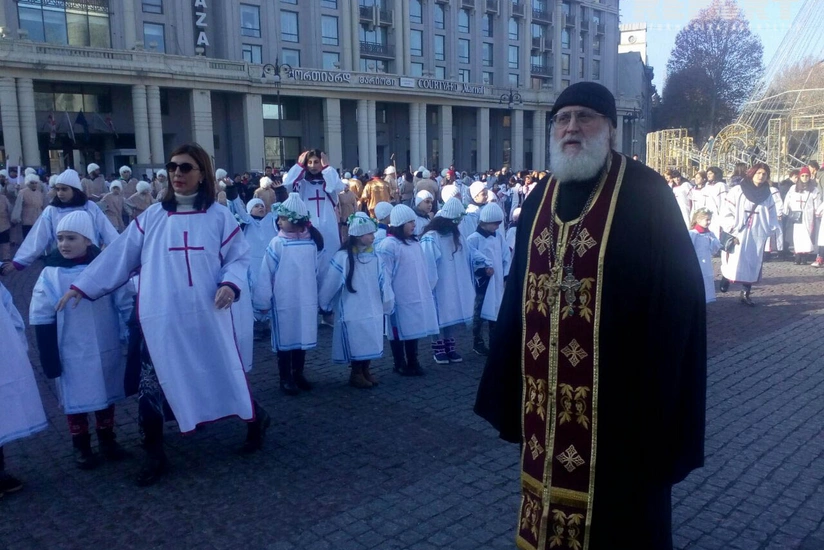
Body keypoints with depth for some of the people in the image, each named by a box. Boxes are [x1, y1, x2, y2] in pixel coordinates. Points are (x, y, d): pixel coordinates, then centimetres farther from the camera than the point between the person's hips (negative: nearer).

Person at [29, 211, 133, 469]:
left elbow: (125, 305, -1)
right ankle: (81, 447, 31)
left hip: (106, 350, 1)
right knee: (75, 400, 12)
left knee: (106, 396, 16)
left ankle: (107, 441, 35)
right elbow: (42, 319, -4)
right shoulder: (51, 274, -7)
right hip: (72, 354, 0)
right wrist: (49, 357, -6)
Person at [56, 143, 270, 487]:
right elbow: (118, 255, 8)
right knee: (153, 383, 5)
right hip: (162, 320, 2)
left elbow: (239, 256, 1)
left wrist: (231, 283, -18)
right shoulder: (152, 217, 5)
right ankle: (154, 454, 22)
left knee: (223, 371, 9)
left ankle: (254, 419, 36)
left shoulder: (219, 217, 1)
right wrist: (81, 287, 7)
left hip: (207, 318, -1)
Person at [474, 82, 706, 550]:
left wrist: (660, 393, -13)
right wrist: (507, 386, 11)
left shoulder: (646, 194, -10)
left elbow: (678, 291, -10)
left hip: (616, 393, -5)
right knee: (554, 489, 19)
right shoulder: (541, 198, 7)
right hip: (547, 396, 5)